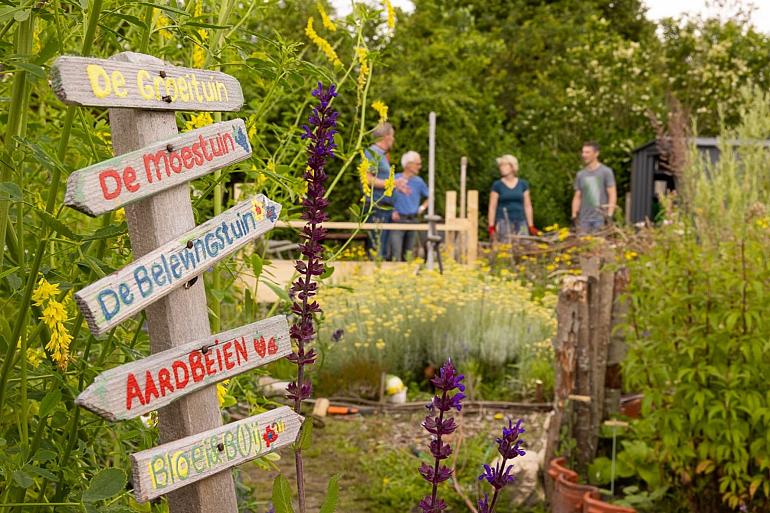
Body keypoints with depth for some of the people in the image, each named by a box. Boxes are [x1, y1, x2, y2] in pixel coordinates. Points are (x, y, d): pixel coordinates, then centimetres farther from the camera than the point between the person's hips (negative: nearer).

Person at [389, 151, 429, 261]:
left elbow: (429, 197, 21)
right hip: (398, 220, -4)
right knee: (396, 255, -13)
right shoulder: (395, 179, -4)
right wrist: (392, 211, -7)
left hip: (413, 220, 4)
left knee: (408, 255, 9)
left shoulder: (418, 181, 7)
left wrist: (422, 208, 7)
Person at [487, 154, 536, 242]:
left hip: (520, 223, 2)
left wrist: (531, 226, 7)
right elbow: (492, 207, 2)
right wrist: (491, 227, -5)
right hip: (503, 222, -2)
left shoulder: (523, 184, 10)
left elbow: (527, 206, 12)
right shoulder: (497, 185, 4)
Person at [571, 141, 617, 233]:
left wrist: (609, 215, -11)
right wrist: (574, 215, 7)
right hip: (584, 220, 4)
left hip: (600, 219, -4)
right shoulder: (580, 174, 16)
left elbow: (612, 194, -1)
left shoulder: (606, 172, 3)